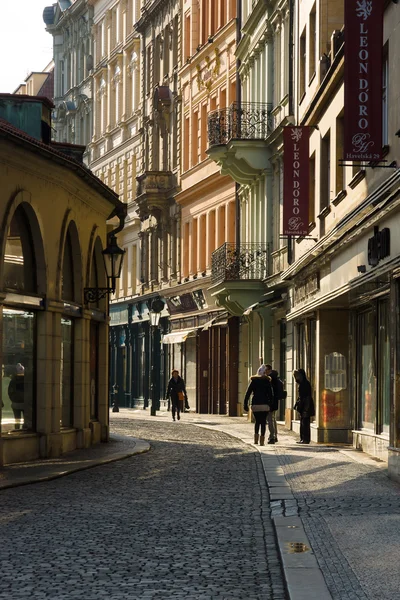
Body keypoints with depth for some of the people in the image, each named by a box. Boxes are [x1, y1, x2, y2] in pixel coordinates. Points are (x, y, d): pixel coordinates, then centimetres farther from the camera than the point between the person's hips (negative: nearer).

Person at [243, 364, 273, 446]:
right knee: (263, 422, 2)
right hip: (265, 405, -1)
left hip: (255, 405, 1)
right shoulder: (267, 381, 1)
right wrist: (270, 404, 4)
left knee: (257, 421, 18)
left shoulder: (253, 381, 4)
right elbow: (270, 394, -1)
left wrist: (246, 404, 4)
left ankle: (256, 439, 9)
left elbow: (248, 393, 1)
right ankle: (262, 440, -5)